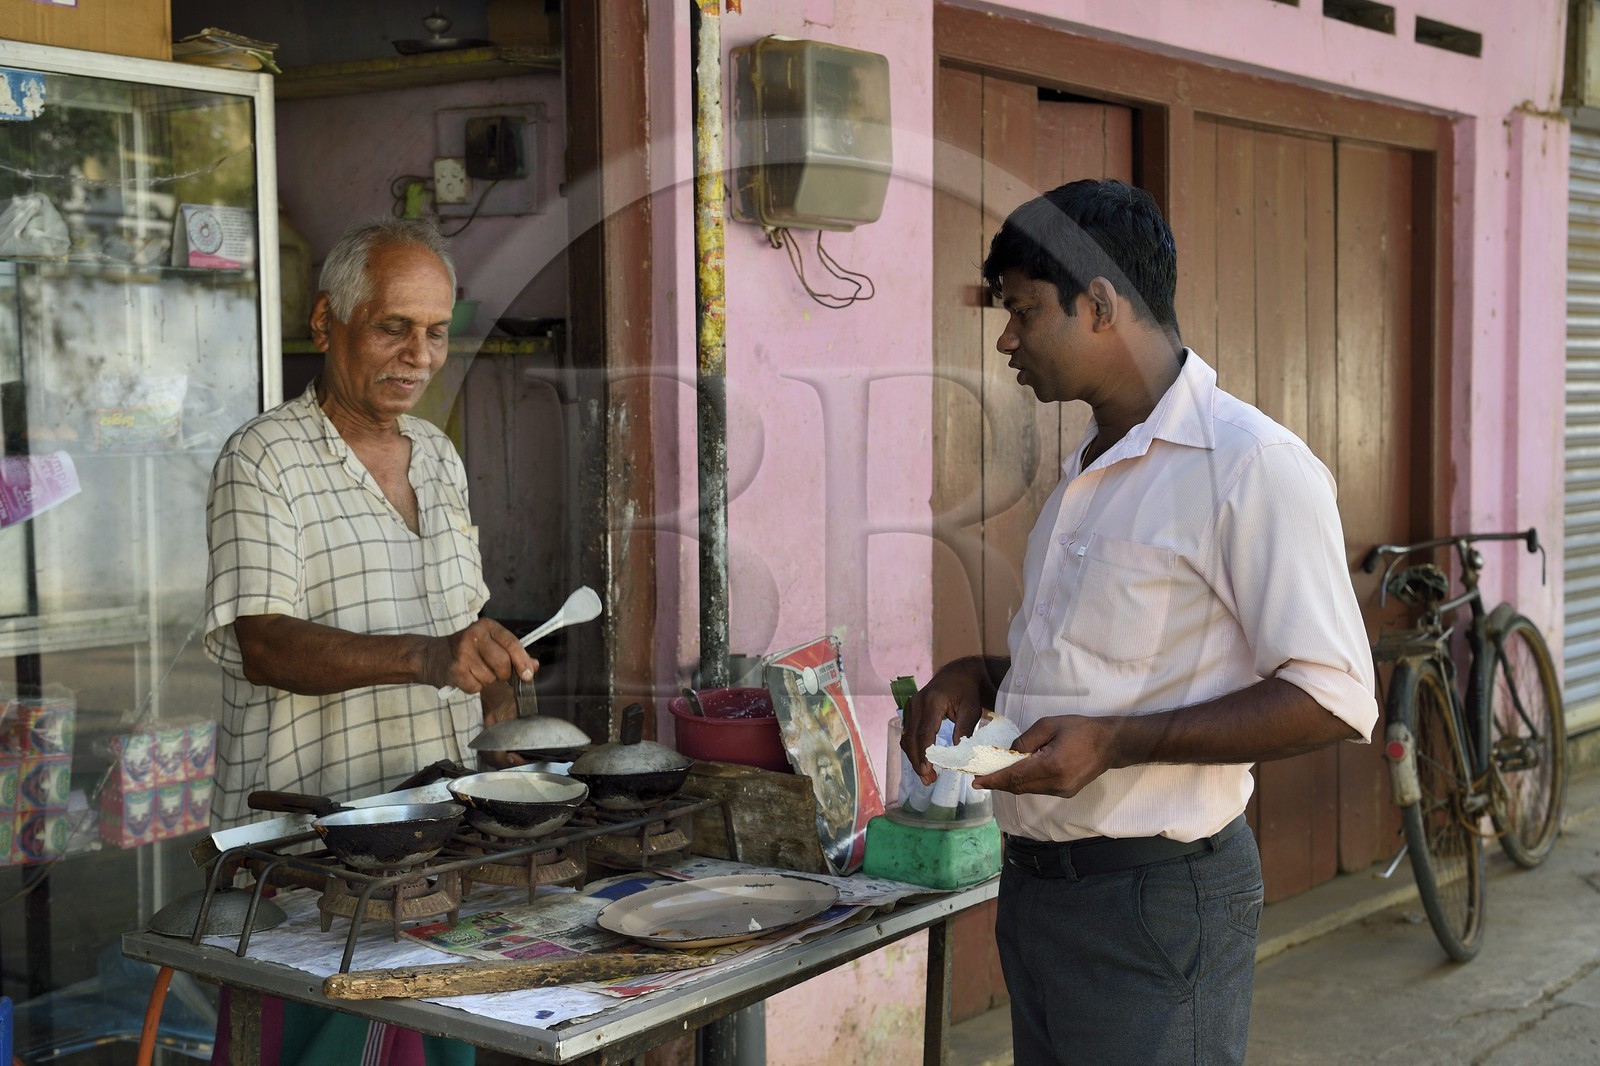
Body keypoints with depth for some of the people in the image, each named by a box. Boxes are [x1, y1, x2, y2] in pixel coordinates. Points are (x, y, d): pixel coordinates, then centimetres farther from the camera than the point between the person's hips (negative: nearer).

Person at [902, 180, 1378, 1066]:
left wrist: (1114, 742, -23)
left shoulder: (1251, 464, -14)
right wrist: (977, 678, 8)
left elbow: (1334, 699, -18)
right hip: (1035, 887, 8)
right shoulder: (1087, 471, 16)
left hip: (1159, 900, -8)